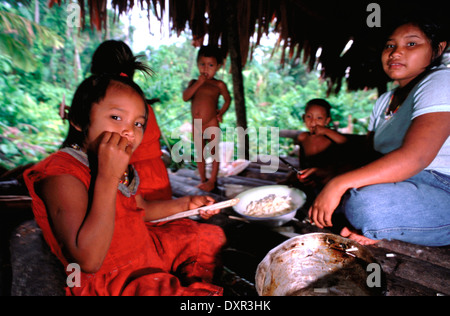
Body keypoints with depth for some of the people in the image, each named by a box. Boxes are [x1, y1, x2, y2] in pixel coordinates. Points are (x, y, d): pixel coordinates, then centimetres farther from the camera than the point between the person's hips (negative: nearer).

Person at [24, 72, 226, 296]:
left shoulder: (119, 167, 1)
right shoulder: (62, 175, -24)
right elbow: (89, 261, -33)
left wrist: (185, 204, 8)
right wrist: (107, 178, -35)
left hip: (146, 250, 9)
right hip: (107, 281, -8)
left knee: (212, 238, 18)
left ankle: (197, 285, 34)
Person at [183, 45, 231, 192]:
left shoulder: (219, 85, 0)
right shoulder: (194, 82, 7)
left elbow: (227, 99, 13)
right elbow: (185, 97, -9)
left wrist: (221, 112, 0)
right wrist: (198, 83, -14)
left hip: (211, 123, -3)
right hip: (196, 124, 3)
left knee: (214, 151, 4)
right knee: (200, 153, 12)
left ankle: (212, 180, 16)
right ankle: (202, 179, 25)